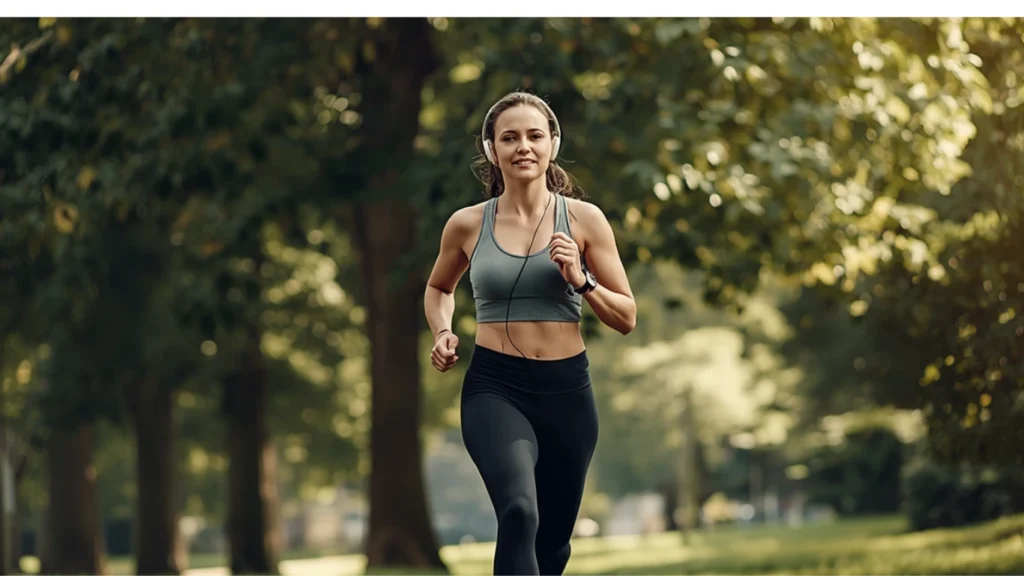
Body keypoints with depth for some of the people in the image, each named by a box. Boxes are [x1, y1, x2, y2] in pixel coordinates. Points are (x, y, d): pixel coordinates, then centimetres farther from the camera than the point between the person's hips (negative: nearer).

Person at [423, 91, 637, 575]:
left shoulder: (583, 220, 0)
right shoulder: (467, 225, 2)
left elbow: (626, 318, 3)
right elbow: (438, 288, 23)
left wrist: (580, 280, -14)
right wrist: (442, 331, 3)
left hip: (566, 389, 2)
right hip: (494, 388, -2)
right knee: (519, 512, -30)